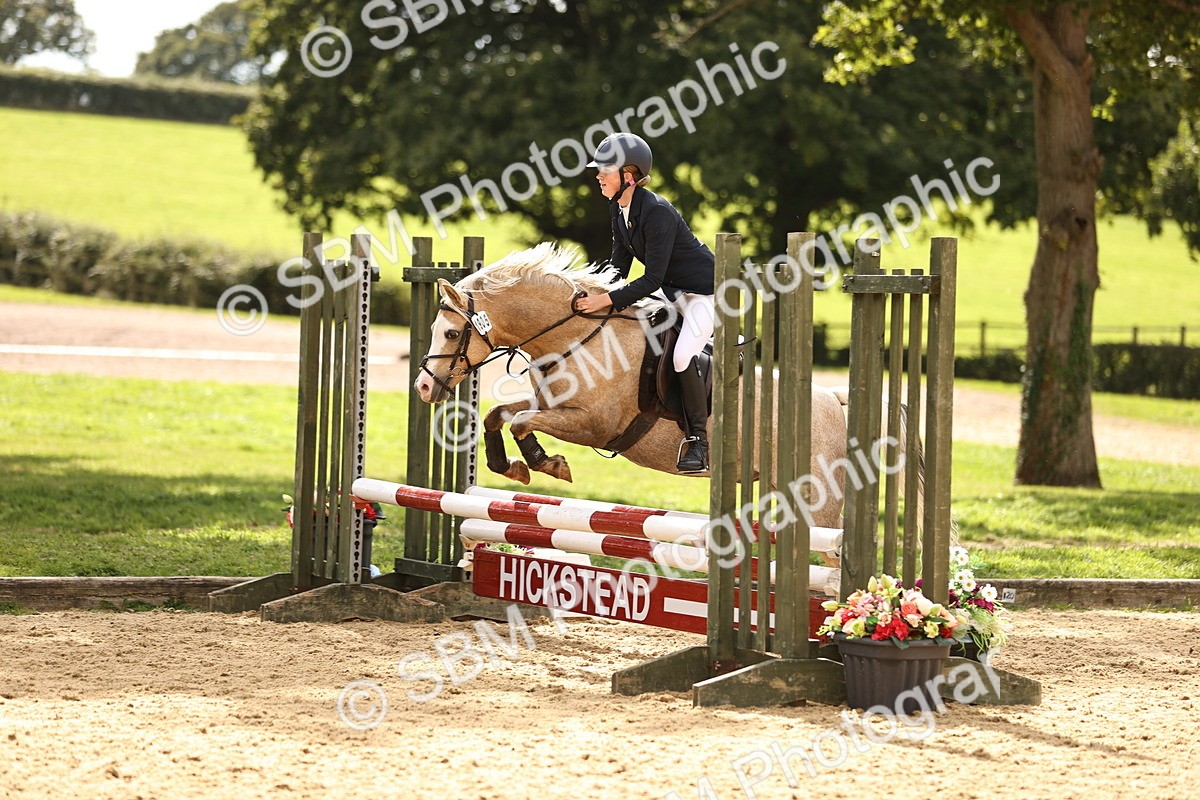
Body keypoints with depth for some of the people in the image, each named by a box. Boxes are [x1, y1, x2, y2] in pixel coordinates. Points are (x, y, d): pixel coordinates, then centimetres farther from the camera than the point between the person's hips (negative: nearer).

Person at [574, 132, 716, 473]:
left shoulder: (656, 213, -30)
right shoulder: (619, 208, -3)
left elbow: (653, 279, -30)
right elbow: (620, 263, 4)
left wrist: (608, 300, -30)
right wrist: (597, 294, -10)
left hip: (705, 290, -10)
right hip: (672, 289, 10)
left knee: (682, 356, -24)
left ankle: (698, 441, -10)